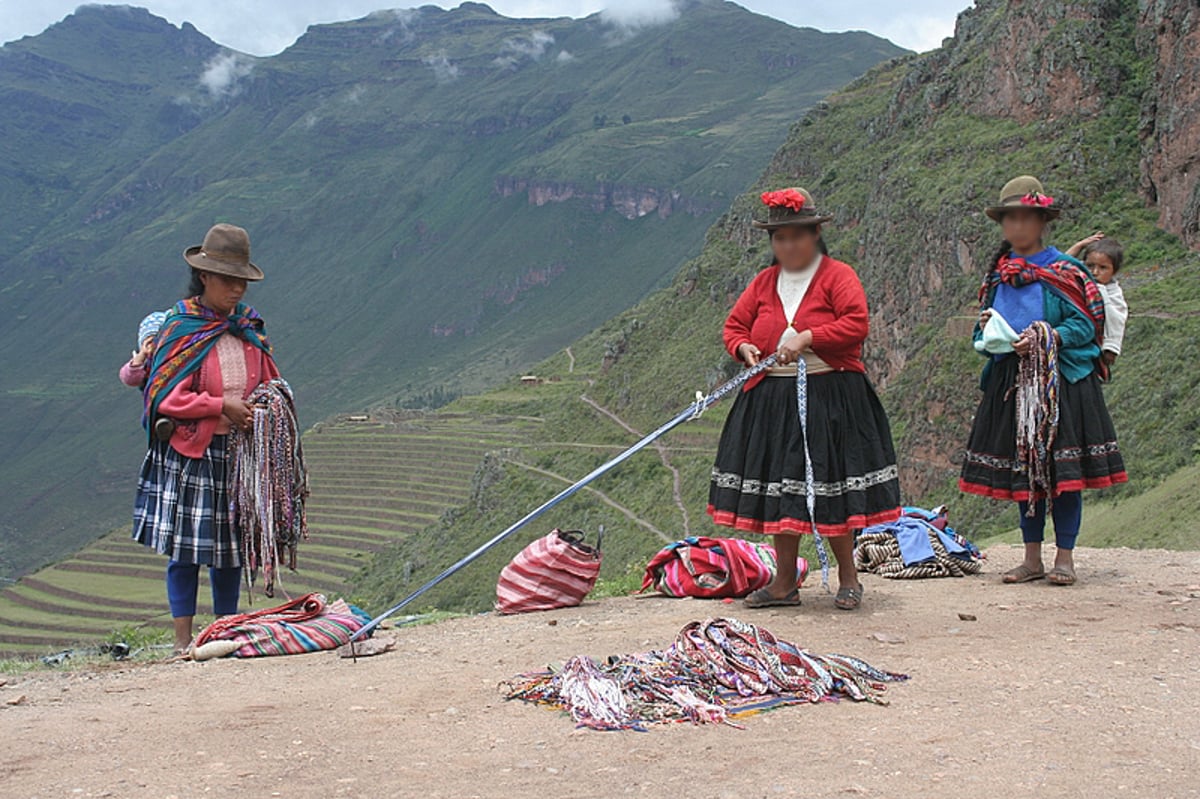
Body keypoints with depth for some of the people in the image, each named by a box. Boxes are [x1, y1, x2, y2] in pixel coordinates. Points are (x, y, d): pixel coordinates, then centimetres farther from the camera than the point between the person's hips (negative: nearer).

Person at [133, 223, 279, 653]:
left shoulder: (249, 328, 9)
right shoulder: (181, 329, -7)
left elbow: (269, 383, 18)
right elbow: (164, 395, -12)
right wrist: (222, 405, -17)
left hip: (239, 452, 5)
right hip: (190, 453, -5)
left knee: (232, 544, 10)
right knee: (186, 548, -1)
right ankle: (183, 638, 8)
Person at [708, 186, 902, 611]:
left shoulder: (838, 275, -3)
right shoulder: (763, 282, 14)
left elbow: (857, 324, -15)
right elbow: (734, 325, 16)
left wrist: (807, 338, -22)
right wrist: (744, 347, -6)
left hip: (830, 397, -5)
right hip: (771, 399, 5)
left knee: (829, 487, -3)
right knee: (779, 487, 7)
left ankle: (848, 577, 14)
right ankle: (784, 583, 17)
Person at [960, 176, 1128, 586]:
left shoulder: (1063, 270, -2)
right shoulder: (996, 274, 13)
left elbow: (1085, 324, -7)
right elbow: (984, 330, 17)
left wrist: (1045, 338, -20)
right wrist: (986, 328, -6)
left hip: (1060, 379, -4)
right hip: (1010, 381, 5)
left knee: (1062, 469, -4)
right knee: (1022, 470, 7)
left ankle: (1064, 557, 4)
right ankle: (1032, 558, 15)